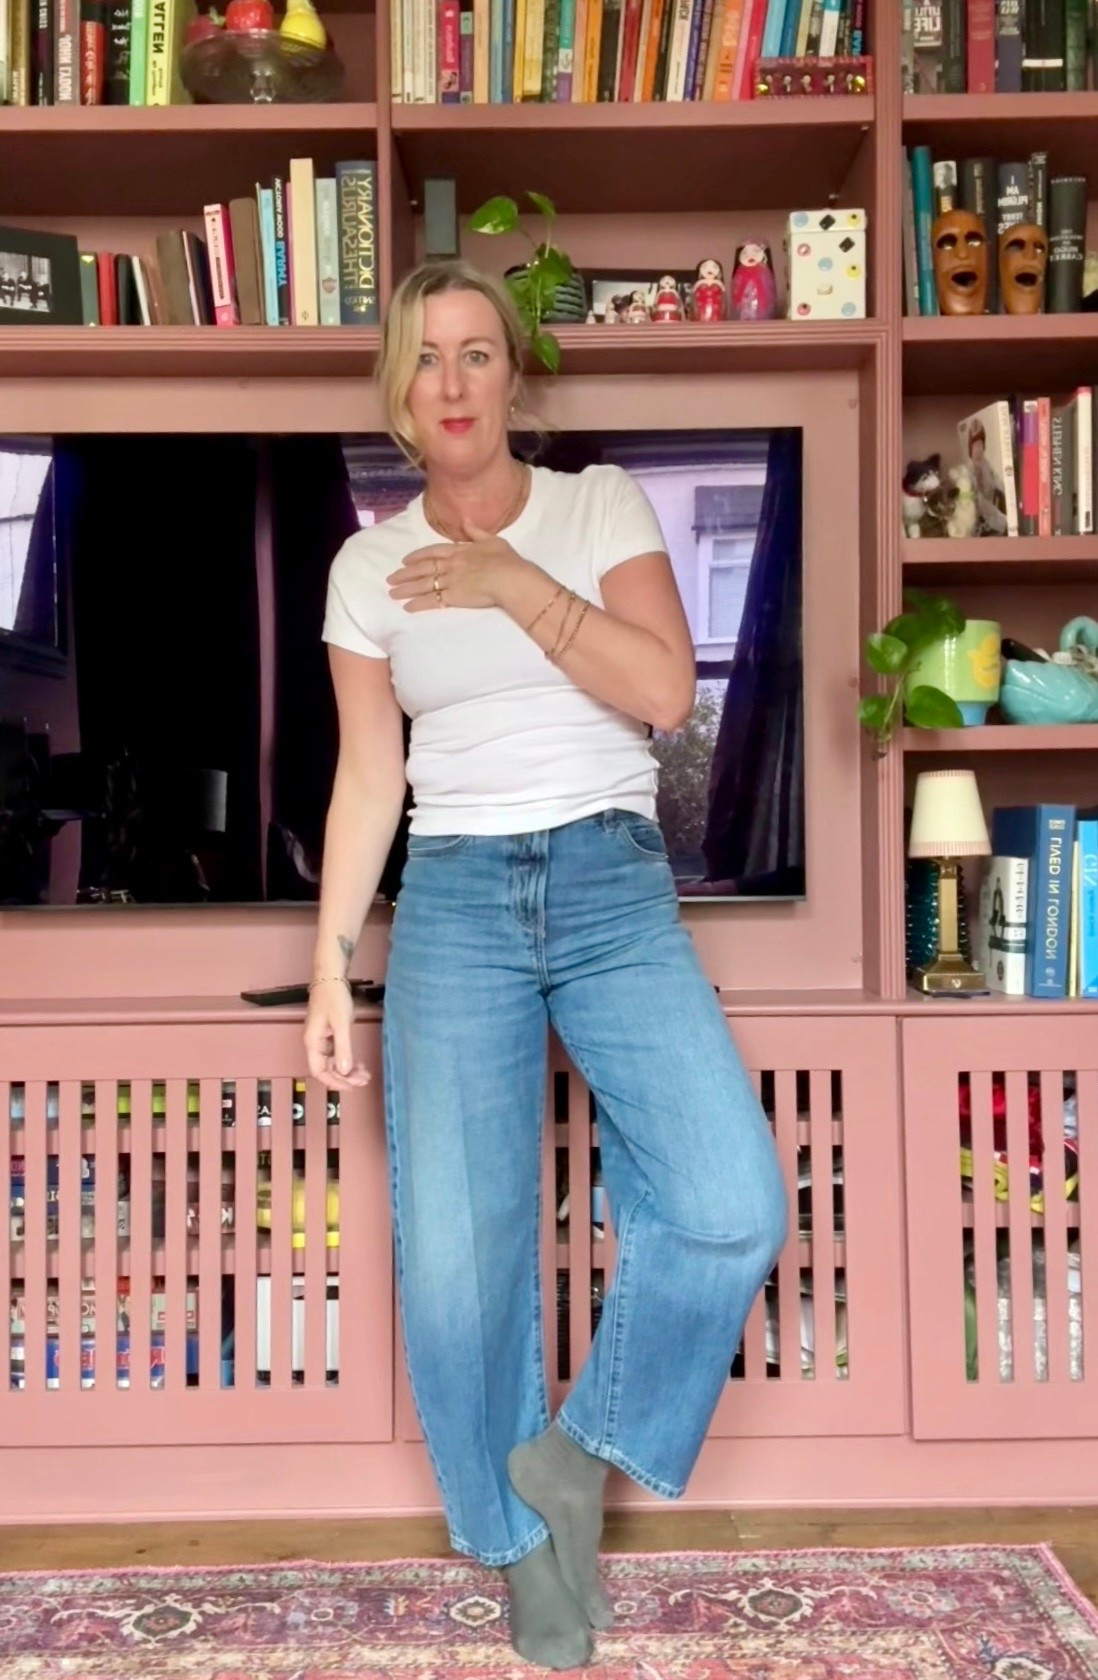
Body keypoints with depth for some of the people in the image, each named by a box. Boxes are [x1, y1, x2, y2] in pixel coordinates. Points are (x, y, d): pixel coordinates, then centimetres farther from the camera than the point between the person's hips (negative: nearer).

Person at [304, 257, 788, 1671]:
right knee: (455, 1258, -4)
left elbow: (666, 690, -6)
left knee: (733, 1209, -17)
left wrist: (514, 583, -13)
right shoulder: (369, 564, 9)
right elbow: (367, 775, 9)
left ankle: (580, 1449, 9)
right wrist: (330, 961, 5)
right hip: (455, 902, 1)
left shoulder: (600, 505, 6)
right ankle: (521, 1539, 22)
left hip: (615, 886, 0)